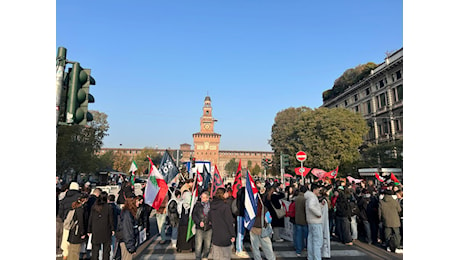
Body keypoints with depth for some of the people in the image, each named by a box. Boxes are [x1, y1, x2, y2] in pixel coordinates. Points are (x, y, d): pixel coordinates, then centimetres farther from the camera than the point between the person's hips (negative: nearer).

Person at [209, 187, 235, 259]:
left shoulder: (212, 206, 1)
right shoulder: (226, 206, -18)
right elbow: (229, 222, -15)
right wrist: (232, 235, -9)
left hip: (215, 235, 6)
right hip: (225, 236, -6)